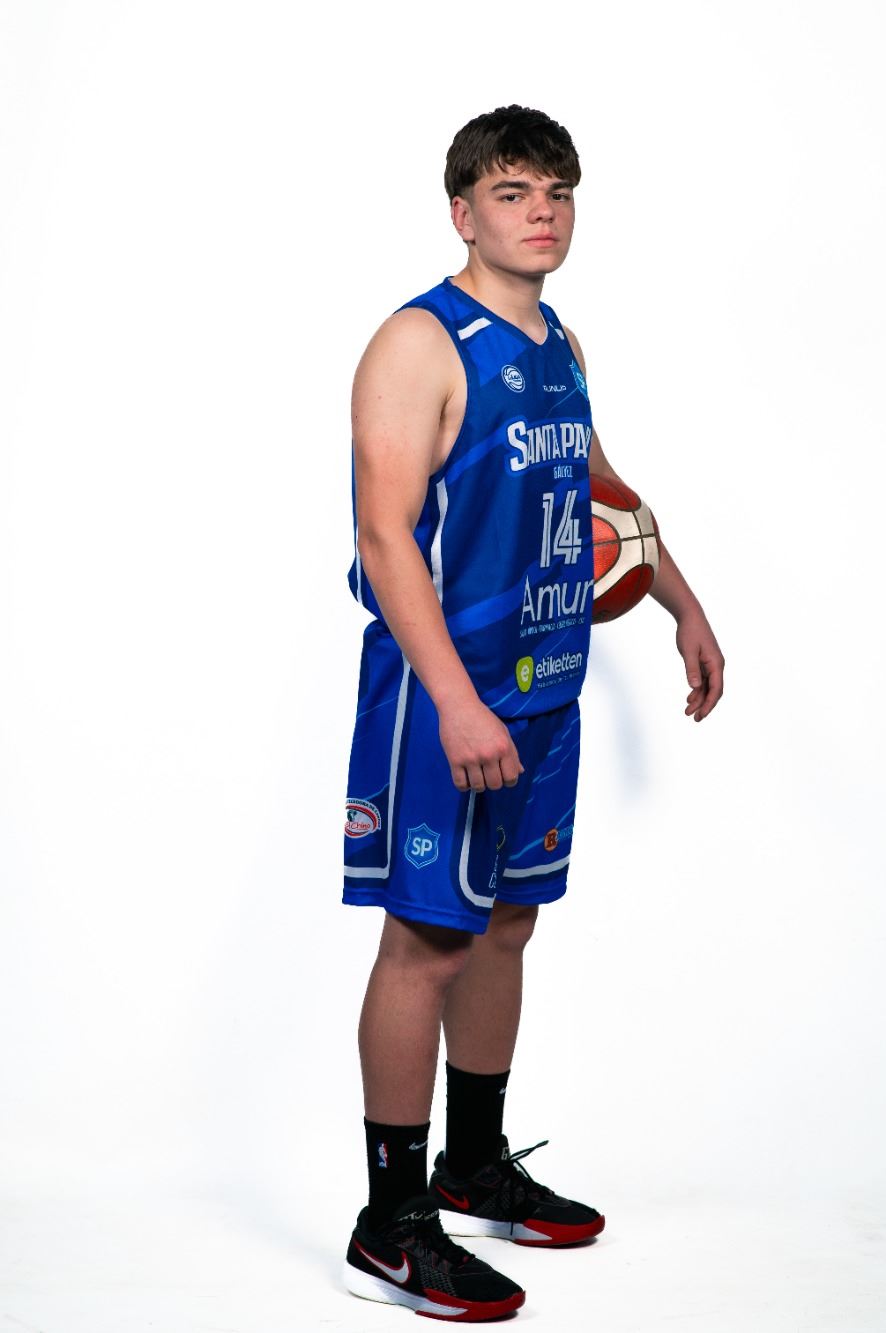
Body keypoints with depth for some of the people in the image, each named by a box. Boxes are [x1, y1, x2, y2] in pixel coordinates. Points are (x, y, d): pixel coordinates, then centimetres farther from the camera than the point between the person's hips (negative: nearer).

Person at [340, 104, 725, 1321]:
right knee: (429, 938, -4)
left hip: (543, 686, 8)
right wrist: (456, 702, -28)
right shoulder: (422, 344, -13)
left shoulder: (560, 347, 13)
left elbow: (597, 482, 29)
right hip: (446, 692, -8)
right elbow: (385, 532, -21)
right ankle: (392, 1230, 4)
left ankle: (476, 1168, 30)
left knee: (505, 923, 15)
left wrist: (685, 607, 30)